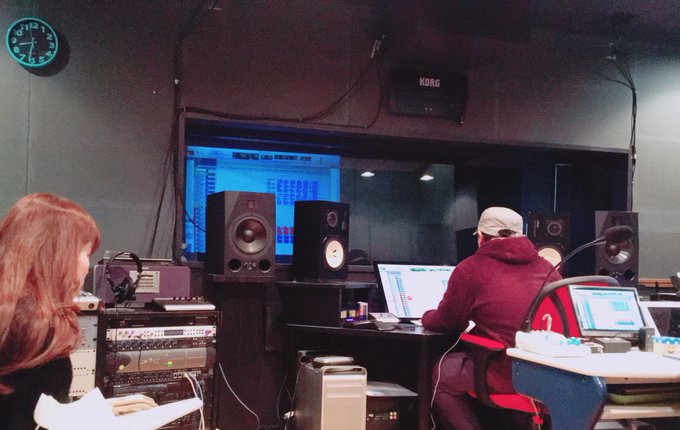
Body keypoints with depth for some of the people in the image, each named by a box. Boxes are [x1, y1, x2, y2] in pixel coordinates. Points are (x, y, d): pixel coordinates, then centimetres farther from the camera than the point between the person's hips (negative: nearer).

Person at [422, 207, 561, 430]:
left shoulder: (470, 269, -1)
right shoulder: (547, 267, 14)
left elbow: (446, 322, 11)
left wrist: (426, 317, 36)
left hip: (507, 374, -7)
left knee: (440, 373, 18)